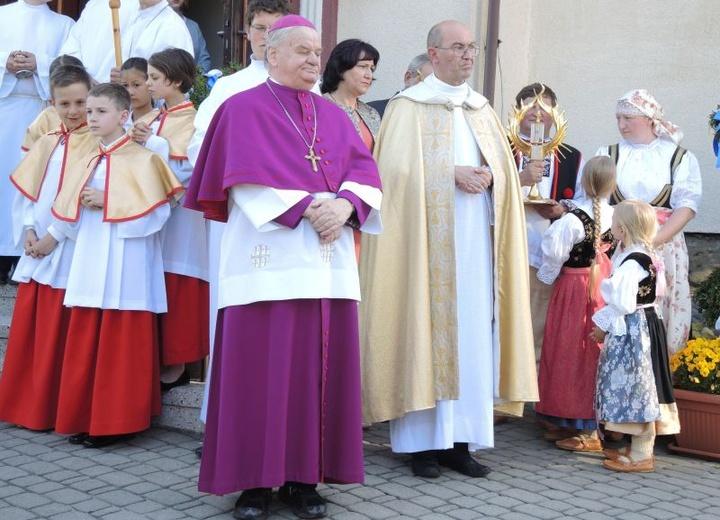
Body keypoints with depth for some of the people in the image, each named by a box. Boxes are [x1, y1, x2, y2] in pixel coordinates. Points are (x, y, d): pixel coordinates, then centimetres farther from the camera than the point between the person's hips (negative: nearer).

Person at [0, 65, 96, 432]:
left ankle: (53, 410, 10)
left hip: (72, 251, -5)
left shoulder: (97, 144, -4)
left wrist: (54, 236, -14)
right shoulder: (46, 144, 13)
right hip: (37, 250, 6)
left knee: (60, 334, -2)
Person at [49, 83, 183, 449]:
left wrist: (107, 204, -15)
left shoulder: (141, 159, -5)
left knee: (121, 346, -1)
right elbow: (71, 213, 17)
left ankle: (118, 422, 8)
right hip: (89, 265, 7)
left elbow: (157, 212, -14)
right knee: (86, 345, 9)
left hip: (125, 269, -7)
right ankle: (87, 419, 18)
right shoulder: (87, 162, 16)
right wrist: (84, 206, -6)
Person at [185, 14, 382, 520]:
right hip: (268, 259, -5)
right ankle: (255, 479, 4)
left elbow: (364, 169, 8)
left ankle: (305, 477, 10)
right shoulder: (243, 109, 3)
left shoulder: (333, 115, 19)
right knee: (262, 369, -4)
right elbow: (248, 177, -9)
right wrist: (306, 209, -18)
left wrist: (345, 204, -13)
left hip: (328, 261, 5)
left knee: (320, 367, 3)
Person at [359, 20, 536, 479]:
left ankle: (460, 439, 8)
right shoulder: (409, 106, 0)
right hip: (429, 240, -5)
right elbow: (399, 170, -9)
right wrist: (452, 174, -16)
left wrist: (489, 176, -7)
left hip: (477, 240, 5)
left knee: (472, 333, 2)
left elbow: (507, 170, 14)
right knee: (426, 330, -4)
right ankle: (423, 442, 2)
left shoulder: (483, 110, 17)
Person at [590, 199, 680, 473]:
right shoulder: (646, 256, 10)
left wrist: (603, 325, -9)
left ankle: (642, 456, 3)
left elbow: (622, 304, -24)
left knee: (636, 387, -4)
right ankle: (638, 447, 27)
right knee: (636, 389, 17)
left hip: (631, 332, -11)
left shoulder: (631, 263, -21)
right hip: (642, 326, 11)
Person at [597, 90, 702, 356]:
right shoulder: (609, 154, 9)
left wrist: (652, 241, -17)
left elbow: (686, 207, -4)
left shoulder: (679, 158, 3)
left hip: (663, 248, -1)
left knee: (657, 319, 1)